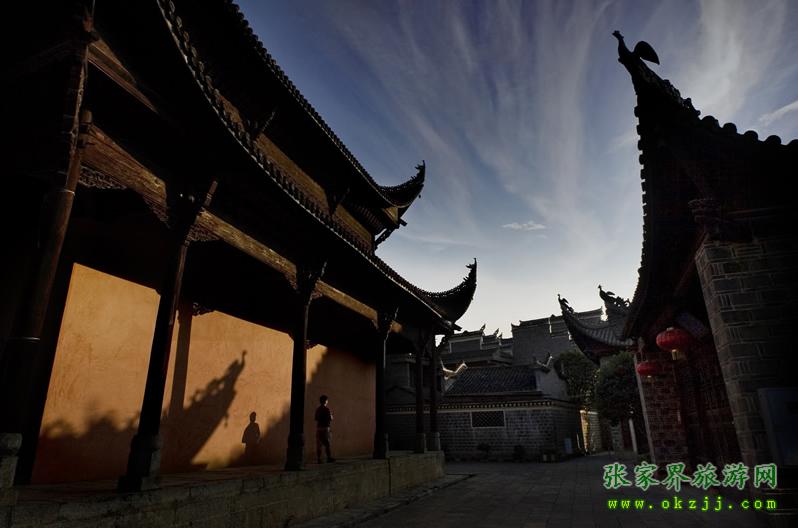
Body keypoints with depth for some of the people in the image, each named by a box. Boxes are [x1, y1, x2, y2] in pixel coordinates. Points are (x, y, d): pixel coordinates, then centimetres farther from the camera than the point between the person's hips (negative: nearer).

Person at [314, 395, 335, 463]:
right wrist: (331, 415, 9)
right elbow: (330, 419, -10)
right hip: (325, 427, -6)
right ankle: (329, 457, 2)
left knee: (319, 444, 6)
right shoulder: (327, 409, -10)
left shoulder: (318, 409, 9)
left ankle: (318, 458, 5)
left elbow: (316, 419, 13)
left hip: (318, 427, 6)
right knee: (327, 443, 0)